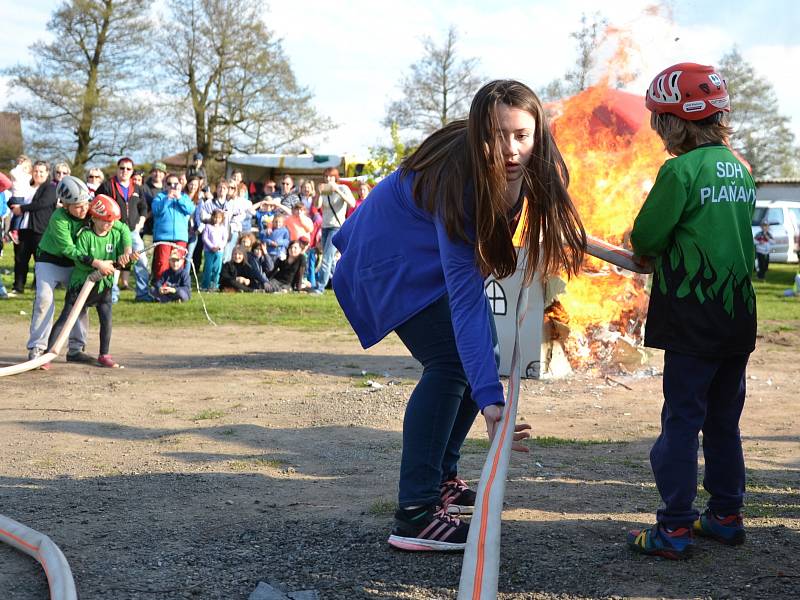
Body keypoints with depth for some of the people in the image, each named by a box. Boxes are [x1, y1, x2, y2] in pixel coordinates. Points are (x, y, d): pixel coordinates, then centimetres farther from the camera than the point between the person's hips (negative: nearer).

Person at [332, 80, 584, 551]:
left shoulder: (531, 167, -19)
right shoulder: (460, 182, -39)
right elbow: (465, 299, -44)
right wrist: (490, 399, -51)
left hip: (442, 253, 8)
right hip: (394, 257, -8)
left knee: (482, 357, 8)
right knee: (451, 362, -20)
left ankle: (441, 477, 22)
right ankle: (415, 515, -19)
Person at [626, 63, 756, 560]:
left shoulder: (681, 170, -13)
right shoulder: (740, 170, 10)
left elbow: (645, 239, -9)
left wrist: (651, 250, 12)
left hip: (693, 320, -7)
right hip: (739, 316, 7)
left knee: (682, 421, -2)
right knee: (724, 421, 16)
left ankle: (675, 528, 1)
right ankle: (728, 514, 24)